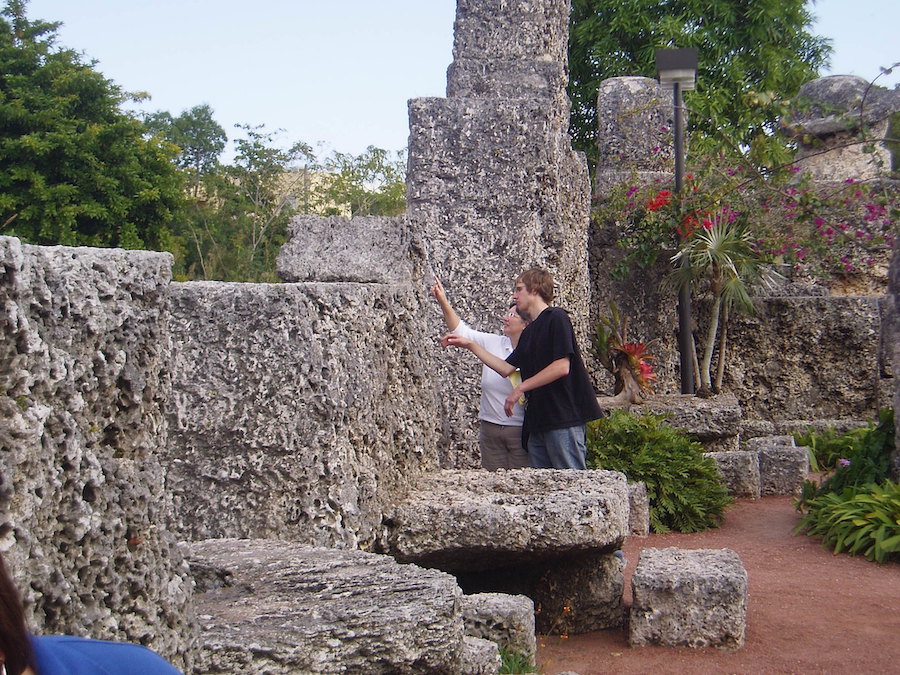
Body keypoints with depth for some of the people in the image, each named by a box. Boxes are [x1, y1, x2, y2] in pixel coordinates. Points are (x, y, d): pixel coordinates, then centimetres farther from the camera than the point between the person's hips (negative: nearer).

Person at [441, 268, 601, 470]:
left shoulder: (556, 318, -7)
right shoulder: (528, 333, 21)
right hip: (538, 419, 9)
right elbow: (506, 368, 24)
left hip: (564, 417, -9)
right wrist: (470, 345, 21)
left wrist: (521, 388, -11)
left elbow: (562, 367, -16)